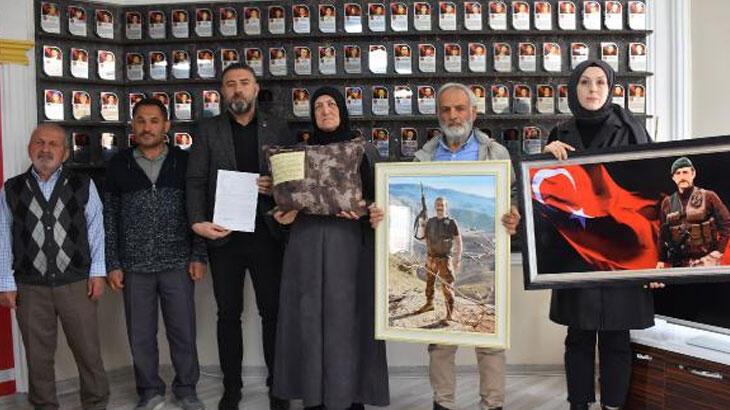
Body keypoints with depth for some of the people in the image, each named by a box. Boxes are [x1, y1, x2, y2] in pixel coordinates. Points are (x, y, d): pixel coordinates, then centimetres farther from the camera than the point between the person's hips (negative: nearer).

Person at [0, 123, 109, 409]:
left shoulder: (83, 186, 2)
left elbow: (96, 230, 2)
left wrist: (97, 272, -2)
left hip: (76, 283, -1)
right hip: (29, 287, 1)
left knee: (88, 351, 6)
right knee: (38, 356, 13)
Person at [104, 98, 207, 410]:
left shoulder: (183, 162, 3)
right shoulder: (118, 165, 5)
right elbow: (109, 217, 6)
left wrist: (198, 256, -2)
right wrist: (112, 264, 2)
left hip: (177, 263, -1)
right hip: (134, 266, 1)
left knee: (183, 330, 7)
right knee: (141, 334, 10)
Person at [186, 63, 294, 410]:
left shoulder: (278, 131, 7)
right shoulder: (208, 131, 6)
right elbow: (195, 180, 0)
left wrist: (278, 188, -13)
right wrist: (198, 221, -13)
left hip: (266, 234, 0)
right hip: (224, 236, 0)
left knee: (272, 310, 5)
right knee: (228, 313, 9)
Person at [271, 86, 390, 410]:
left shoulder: (364, 150, 8)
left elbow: (378, 198, 4)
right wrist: (286, 213, -7)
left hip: (349, 244, -2)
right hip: (307, 245, 2)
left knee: (347, 317, -2)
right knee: (310, 318, 2)